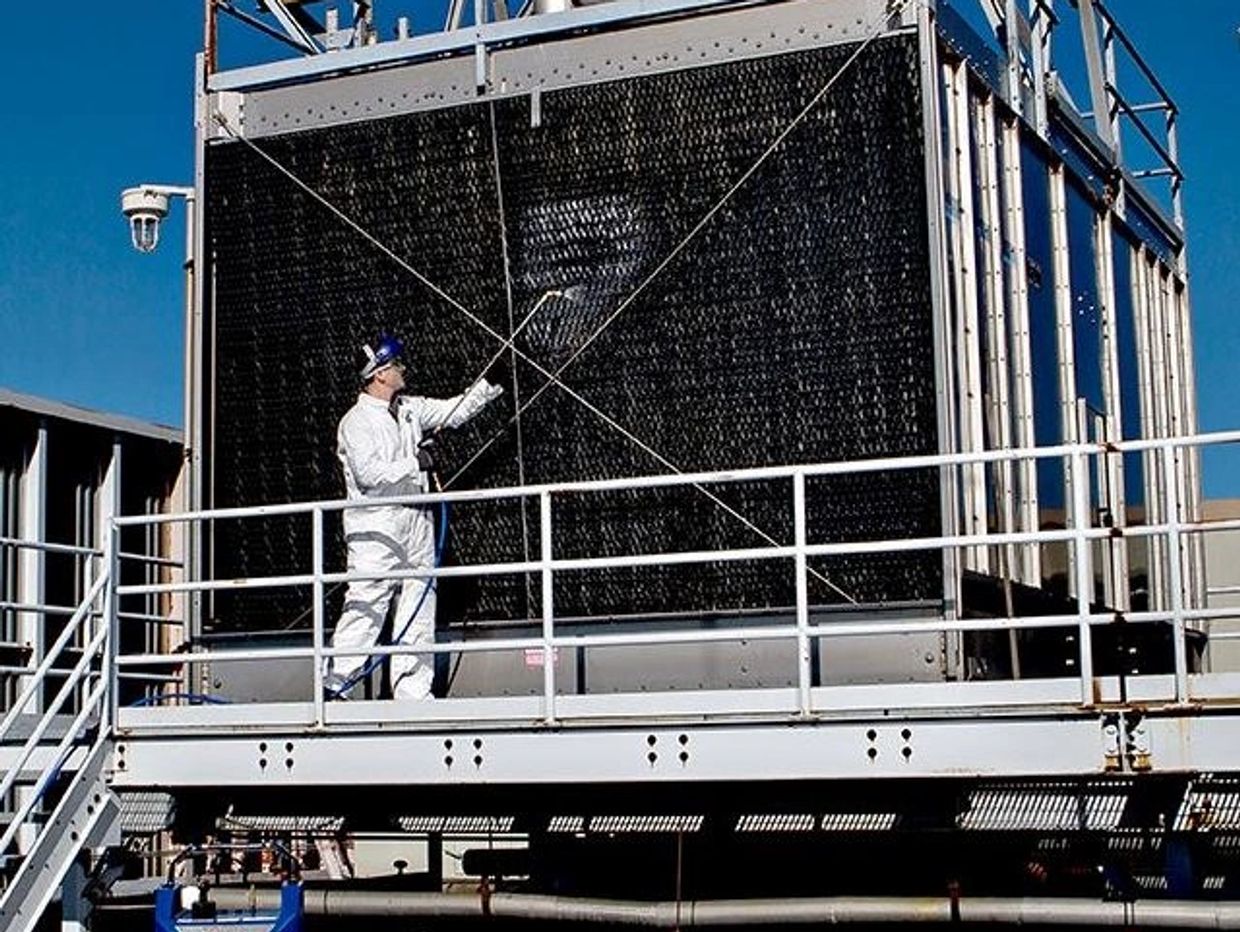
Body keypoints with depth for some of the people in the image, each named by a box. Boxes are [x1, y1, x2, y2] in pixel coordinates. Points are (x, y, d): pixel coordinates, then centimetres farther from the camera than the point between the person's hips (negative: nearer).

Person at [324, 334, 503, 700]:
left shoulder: (410, 409, 15)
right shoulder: (356, 421, -7)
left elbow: (455, 411, 23)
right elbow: (369, 473, -18)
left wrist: (491, 385, 18)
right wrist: (414, 464, -13)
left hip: (417, 521, 8)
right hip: (377, 525, -8)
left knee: (419, 612, 6)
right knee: (365, 608, -10)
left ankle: (414, 692, 11)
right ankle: (335, 685, -5)